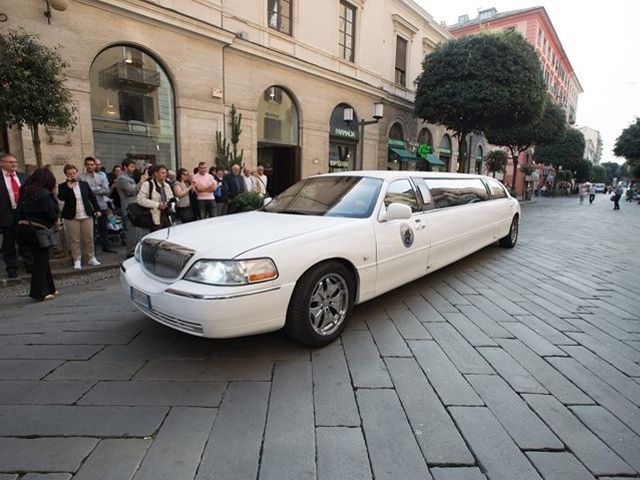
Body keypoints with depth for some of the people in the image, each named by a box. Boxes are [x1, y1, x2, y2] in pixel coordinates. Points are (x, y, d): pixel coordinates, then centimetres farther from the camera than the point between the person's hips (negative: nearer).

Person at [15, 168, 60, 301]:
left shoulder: (25, 191, 11)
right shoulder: (44, 194, -12)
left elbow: (19, 211, 10)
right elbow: (51, 213, -17)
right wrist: (55, 223, 3)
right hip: (37, 230, -7)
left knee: (41, 259, 17)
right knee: (41, 260, 2)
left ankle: (49, 289, 27)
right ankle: (40, 292, 5)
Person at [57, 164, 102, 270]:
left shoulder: (84, 184, 9)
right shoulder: (63, 186, 2)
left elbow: (92, 197, 13)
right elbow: (61, 198, -14)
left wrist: (97, 209, 6)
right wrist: (68, 187, -18)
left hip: (86, 215, 2)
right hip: (71, 217, -2)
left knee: (89, 238, 6)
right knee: (74, 240, 1)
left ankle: (91, 258, 17)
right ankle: (77, 260, 10)